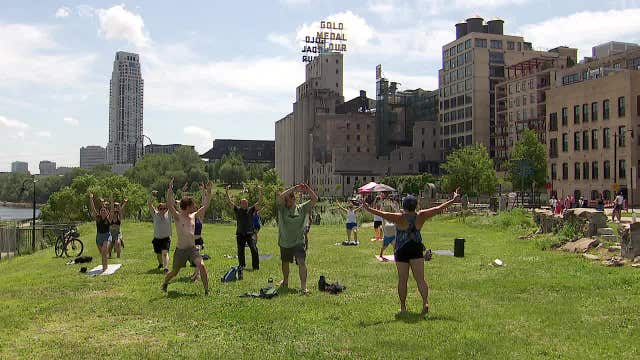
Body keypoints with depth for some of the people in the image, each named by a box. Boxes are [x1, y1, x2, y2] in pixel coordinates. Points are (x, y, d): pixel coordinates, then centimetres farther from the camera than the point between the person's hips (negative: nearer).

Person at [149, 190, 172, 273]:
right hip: (157, 239, 3)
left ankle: (166, 268, -31)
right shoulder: (155, 214, -1)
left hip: (166, 238, -3)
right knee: (158, 254, 19)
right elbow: (150, 204, -8)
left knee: (165, 253, -20)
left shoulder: (168, 215, -3)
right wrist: (151, 195, -20)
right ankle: (160, 264, 48)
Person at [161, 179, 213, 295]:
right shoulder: (178, 217, -8)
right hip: (181, 249, -3)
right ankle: (165, 283, 45)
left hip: (192, 248, 3)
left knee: (201, 266, -19)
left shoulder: (193, 216, 6)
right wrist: (170, 189, -32)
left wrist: (208, 191, 4)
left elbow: (205, 205, 11)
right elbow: (170, 204, -23)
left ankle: (207, 290, -11)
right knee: (174, 272, 13)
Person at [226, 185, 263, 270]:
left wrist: (261, 193, -10)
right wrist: (227, 192, -4)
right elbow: (230, 201, 3)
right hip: (240, 234, 1)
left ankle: (256, 266, -1)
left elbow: (259, 203, -1)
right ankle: (241, 266, 24)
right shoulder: (237, 210, 6)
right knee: (240, 251, 10)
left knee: (254, 249, -9)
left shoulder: (251, 210, 5)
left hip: (250, 234, -1)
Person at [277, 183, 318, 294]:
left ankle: (303, 286, -20)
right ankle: (285, 282, 44)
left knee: (301, 262, -18)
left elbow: (315, 199, -9)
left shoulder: (302, 208, 0)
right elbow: (280, 196, -23)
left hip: (298, 242, -2)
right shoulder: (282, 208, -4)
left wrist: (308, 189, -23)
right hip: (284, 242, 2)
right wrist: (294, 188, -26)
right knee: (285, 263, 21)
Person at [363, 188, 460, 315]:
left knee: (402, 280, 6)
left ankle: (403, 306, 12)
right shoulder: (420, 216, -5)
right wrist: (453, 200, 10)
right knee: (420, 279, 1)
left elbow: (383, 214, -25)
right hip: (417, 250, 2)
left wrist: (369, 209, -26)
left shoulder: (400, 218, -13)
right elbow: (439, 208, 2)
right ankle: (425, 302, -16)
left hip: (401, 251, -2)